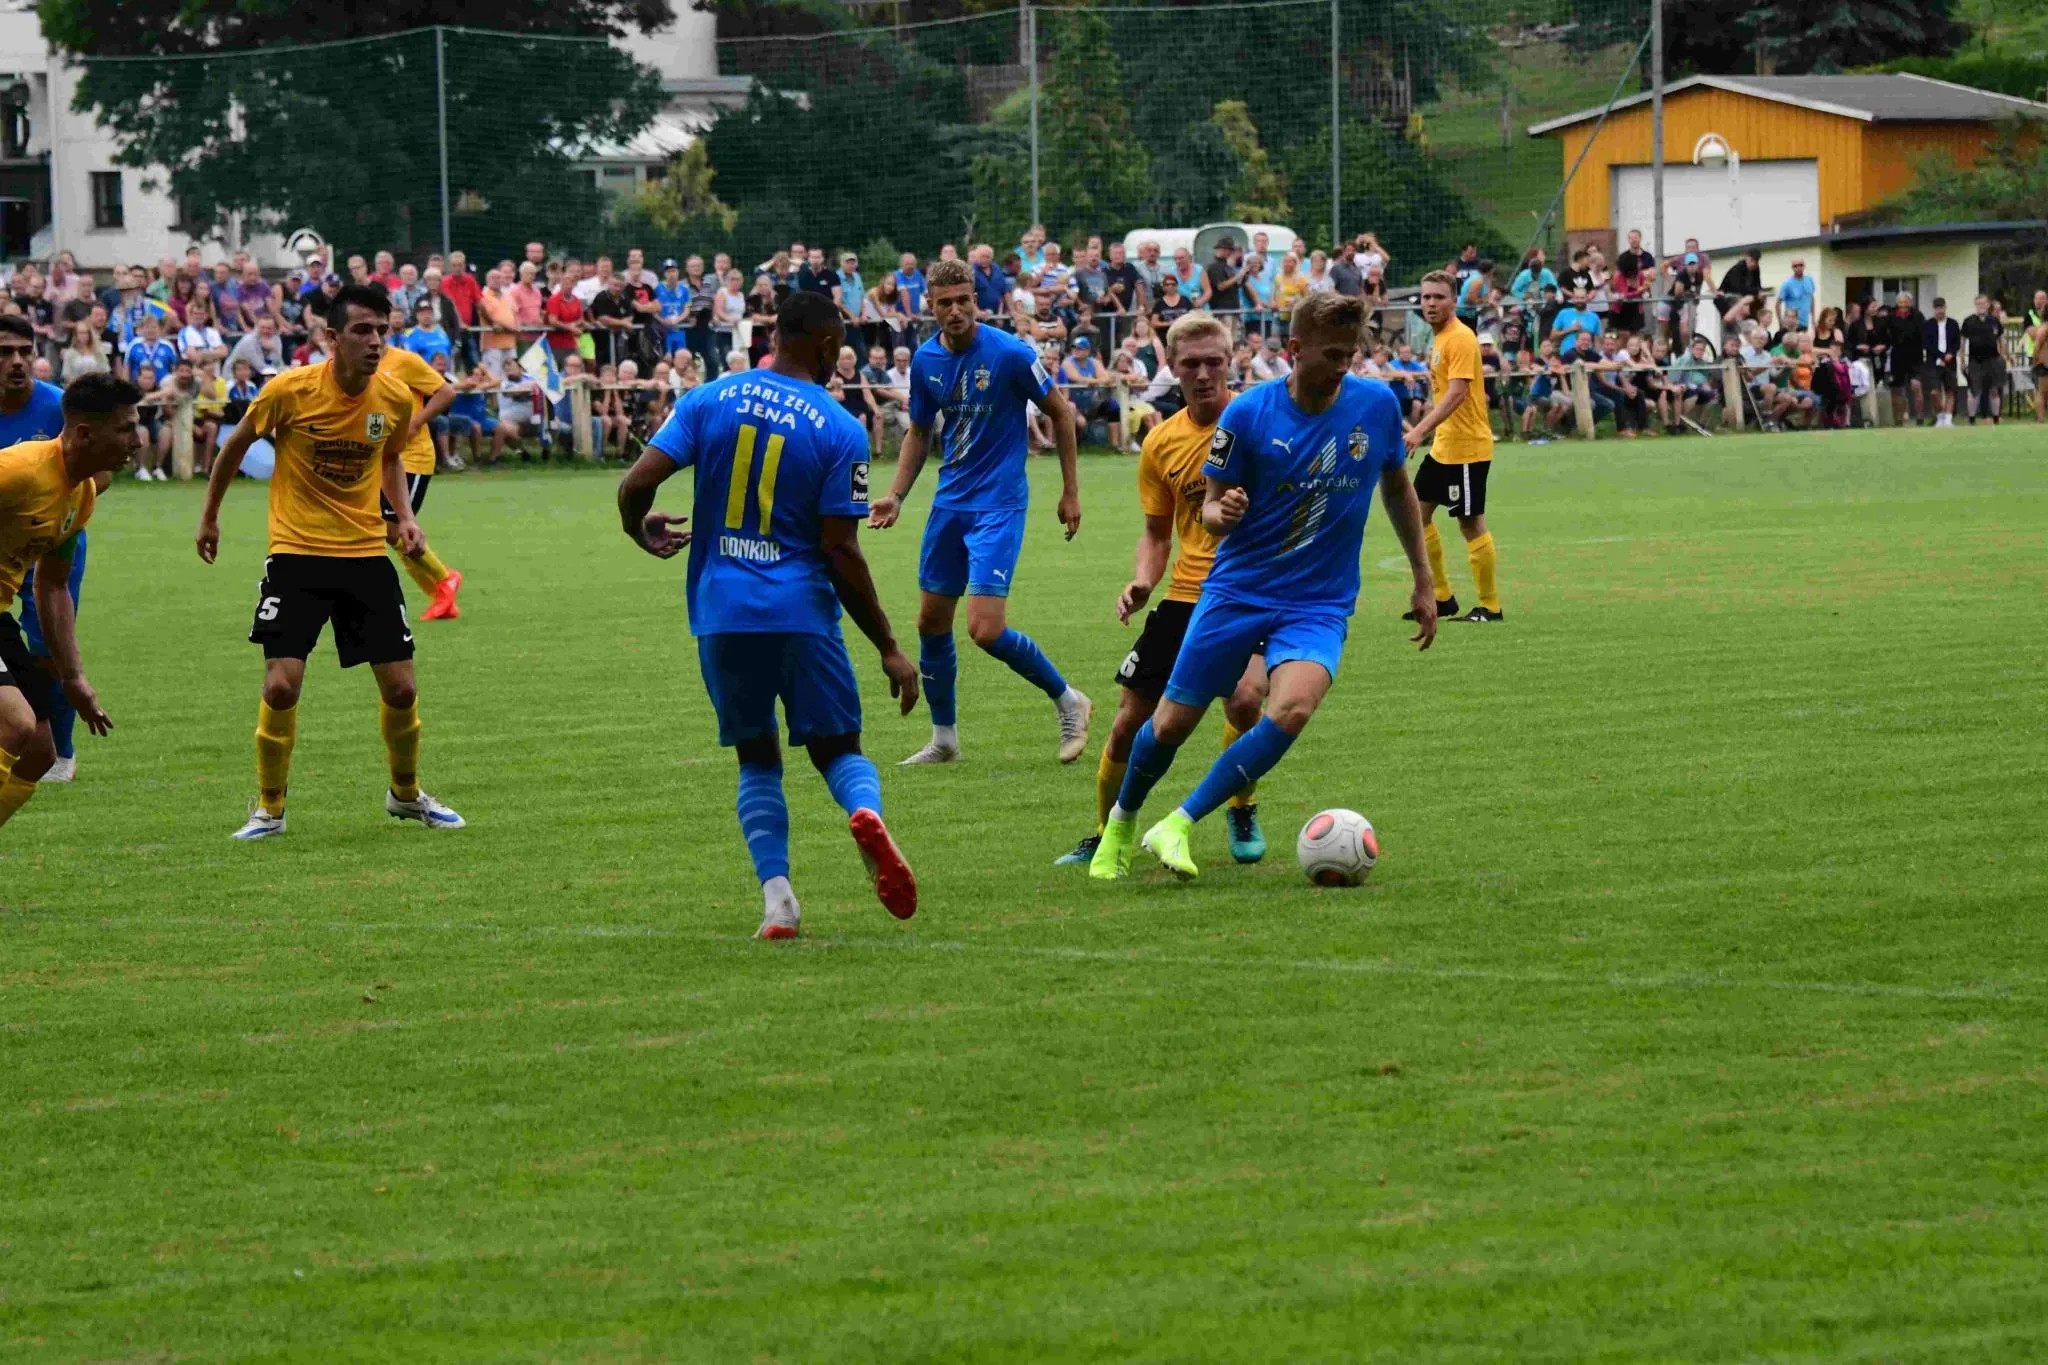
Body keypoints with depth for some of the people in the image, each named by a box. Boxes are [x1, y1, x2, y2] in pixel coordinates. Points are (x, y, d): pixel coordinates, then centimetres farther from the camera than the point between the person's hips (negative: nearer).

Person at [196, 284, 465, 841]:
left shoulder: (396, 398, -4)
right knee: (281, 686, -12)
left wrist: (405, 516, 2)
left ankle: (406, 794, 27)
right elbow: (237, 445, 4)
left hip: (366, 554, 3)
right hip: (296, 553, -3)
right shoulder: (289, 391, -15)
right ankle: (270, 809, 7)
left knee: (401, 689, 2)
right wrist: (209, 516, 13)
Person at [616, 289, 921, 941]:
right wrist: (889, 649, -1)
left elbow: (636, 484, -5)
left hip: (721, 616, 2)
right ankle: (866, 813, -23)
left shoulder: (708, 400, 2)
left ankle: (777, 899, -3)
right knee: (838, 748, 12)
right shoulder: (839, 430, -5)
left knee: (758, 760, 15)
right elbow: (841, 553, -8)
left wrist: (641, 531, 19)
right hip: (802, 613, -2)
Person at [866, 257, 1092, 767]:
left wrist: (1071, 491, -1)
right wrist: (896, 495, 5)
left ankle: (1068, 701, 6)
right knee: (932, 621, 9)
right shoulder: (925, 361, 2)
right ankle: (944, 738, 23)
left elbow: (1060, 413, -3)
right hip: (949, 504, 6)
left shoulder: (1010, 354, -14)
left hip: (999, 504, -6)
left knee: (986, 628, -15)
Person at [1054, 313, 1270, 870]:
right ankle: (1105, 836, 25)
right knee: (1129, 723, 2)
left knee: (1245, 698, -28)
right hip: (1186, 595, 4)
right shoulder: (1161, 443, 7)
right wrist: (1142, 582, -3)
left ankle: (1243, 811, 0)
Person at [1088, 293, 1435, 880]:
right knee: (1172, 723, 5)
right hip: (1237, 589, 0)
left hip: (1320, 604, 0)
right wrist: (1221, 514, -27)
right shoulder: (1248, 414, -11)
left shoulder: (1377, 405, -5)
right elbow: (1211, 507, -2)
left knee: (1292, 709, -27)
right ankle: (1122, 821, 37)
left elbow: (1397, 488, 12)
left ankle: (1177, 827, -18)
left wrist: (1423, 580, 15)